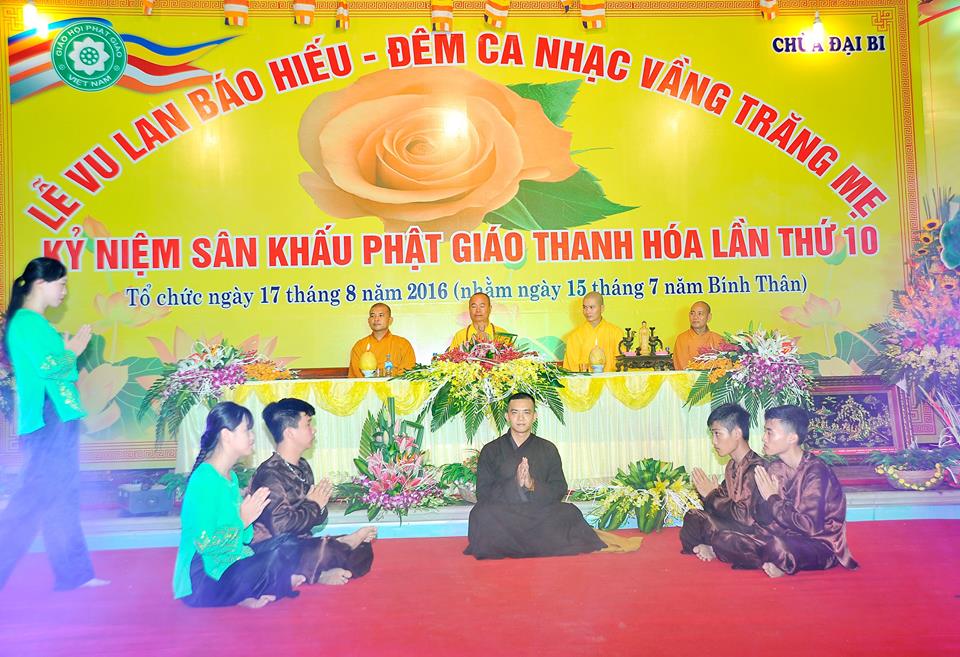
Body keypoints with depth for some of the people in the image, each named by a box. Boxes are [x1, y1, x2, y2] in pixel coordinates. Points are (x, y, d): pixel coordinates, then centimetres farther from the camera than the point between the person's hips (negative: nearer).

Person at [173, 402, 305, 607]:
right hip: (202, 580, -10)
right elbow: (204, 543, -24)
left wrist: (252, 511, -3)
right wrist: (243, 520, -16)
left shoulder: (230, 476, 10)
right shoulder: (204, 479, -19)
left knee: (288, 543, 1)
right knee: (277, 558, -25)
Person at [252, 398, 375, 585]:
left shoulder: (303, 467, 8)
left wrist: (319, 505, -13)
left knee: (363, 549, -3)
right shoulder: (270, 474, -18)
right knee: (324, 550, -34)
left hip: (300, 543, 8)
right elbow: (281, 526, -27)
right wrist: (314, 505, -13)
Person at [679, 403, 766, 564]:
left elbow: (743, 516, -26)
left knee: (709, 523, -25)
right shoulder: (732, 466, 7)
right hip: (732, 526, 9)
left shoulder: (755, 468, -23)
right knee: (692, 515, 2)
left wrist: (711, 495, -14)